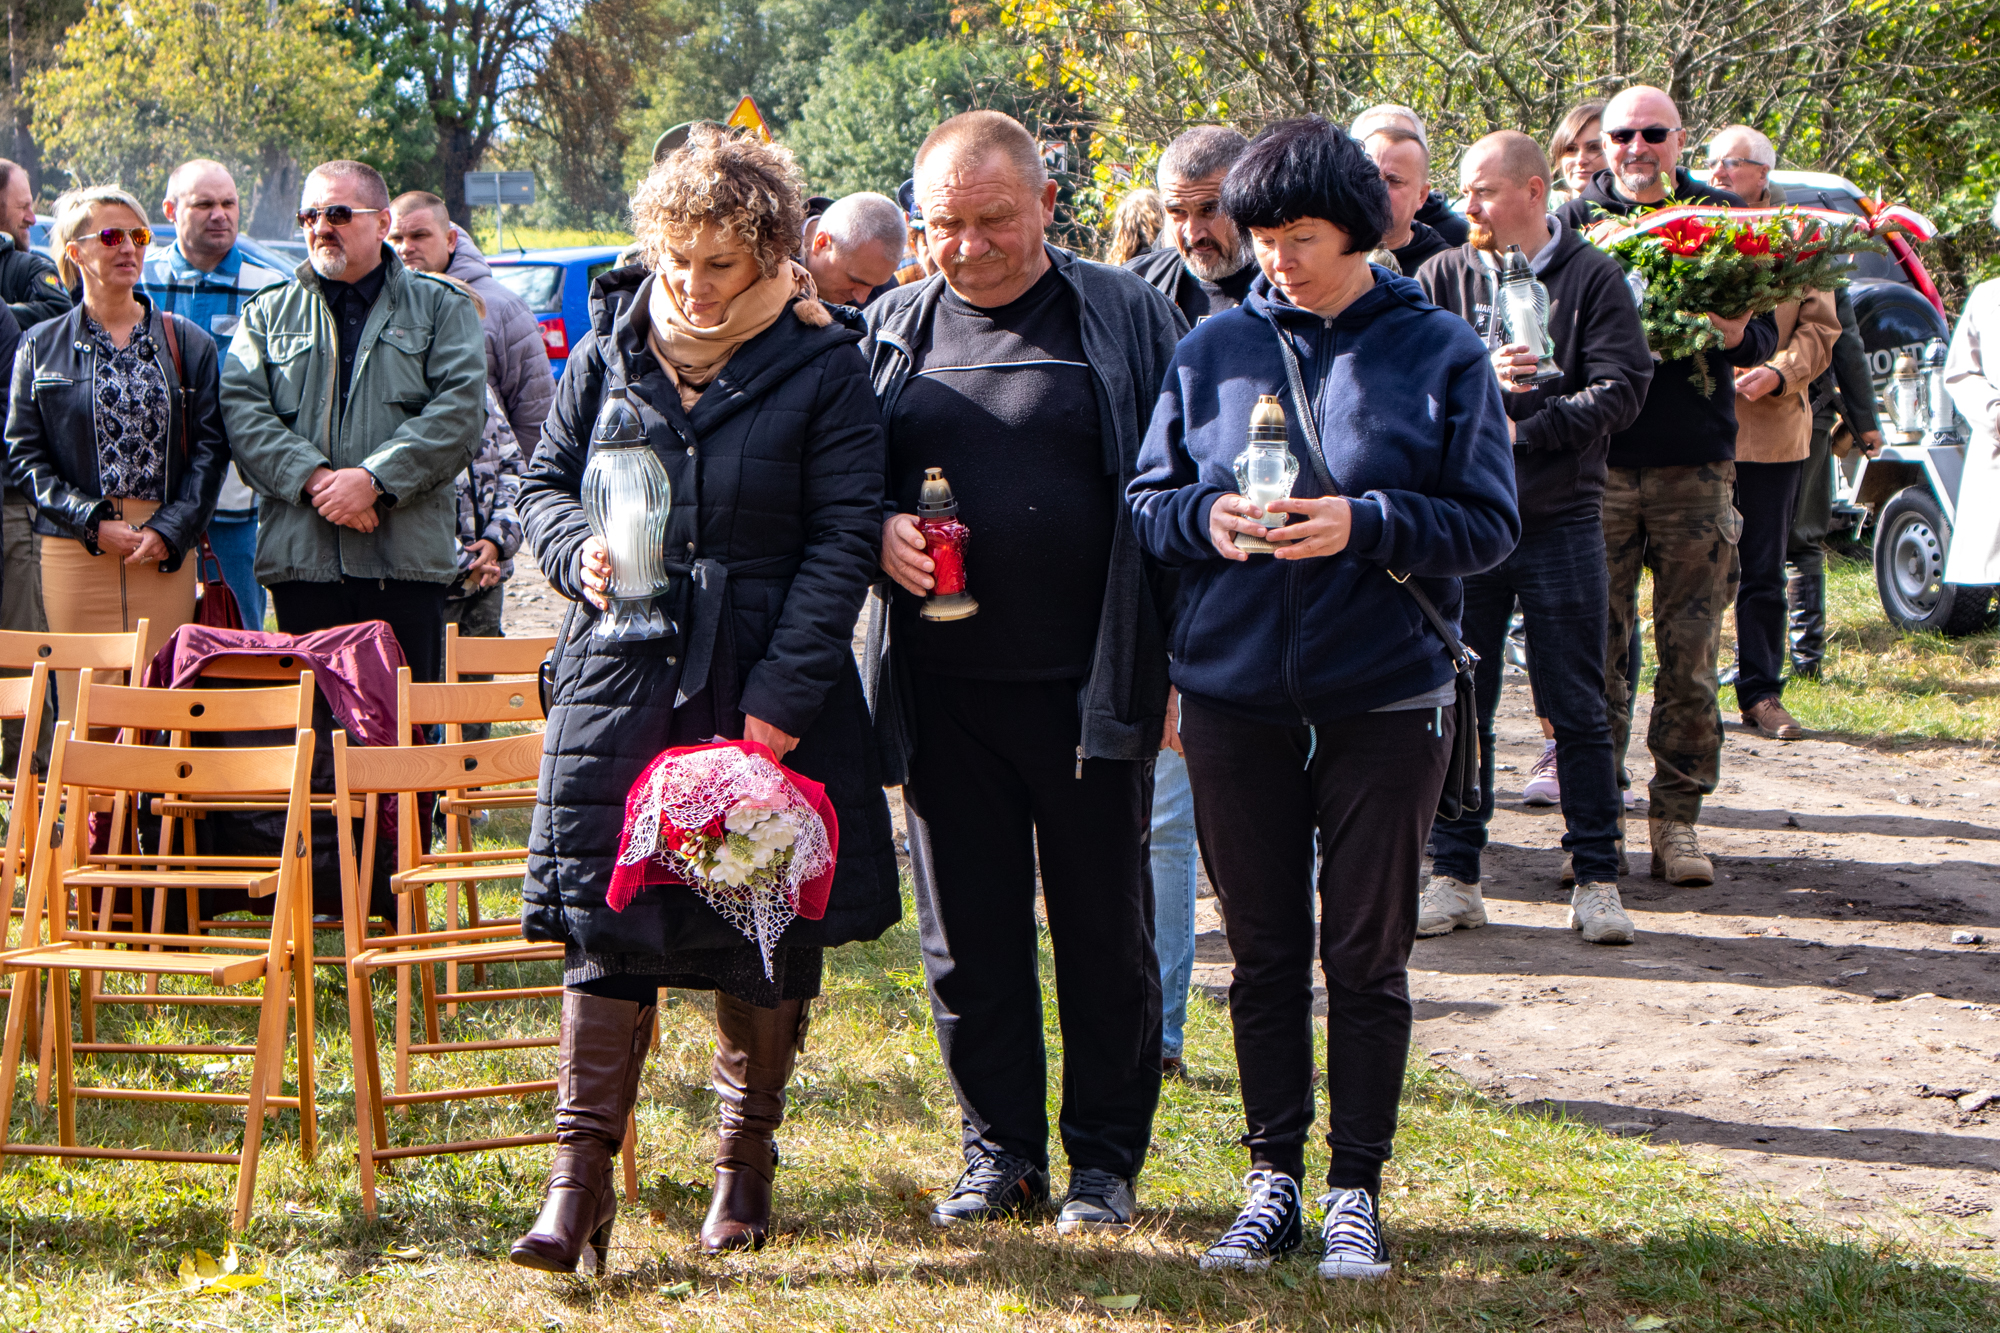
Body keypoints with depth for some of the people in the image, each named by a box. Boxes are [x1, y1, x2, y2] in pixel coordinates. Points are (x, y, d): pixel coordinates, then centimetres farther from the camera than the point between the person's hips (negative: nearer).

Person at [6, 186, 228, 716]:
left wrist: (170, 530, -9)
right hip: (75, 552, -1)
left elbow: (210, 446, 6)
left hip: (166, 553, 1)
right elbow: (22, 454, 4)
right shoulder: (42, 346, 9)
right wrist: (94, 523, -9)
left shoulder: (188, 344, 12)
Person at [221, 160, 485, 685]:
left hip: (406, 561, -1)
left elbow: (459, 411, -2)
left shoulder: (441, 307, 11)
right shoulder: (268, 313, 16)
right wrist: (312, 478, -13)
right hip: (301, 558, 1)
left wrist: (375, 478, -13)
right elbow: (241, 410, 3)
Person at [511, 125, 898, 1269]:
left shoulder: (824, 368, -2)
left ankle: (747, 1163, 23)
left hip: (772, 690, -2)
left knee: (765, 934, 6)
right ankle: (582, 1177, -2)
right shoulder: (611, 350, 8)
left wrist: (780, 697, -14)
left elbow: (842, 541, -7)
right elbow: (545, 481, 17)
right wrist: (579, 552, -7)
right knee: (605, 919, -5)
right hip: (622, 675, 2)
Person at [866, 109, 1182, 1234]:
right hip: (945, 688, 3)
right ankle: (1001, 1152, 21)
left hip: (1090, 681, -3)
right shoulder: (894, 330, 9)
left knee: (1105, 929, 6)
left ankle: (1106, 1159, 17)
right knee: (968, 932, 9)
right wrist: (878, 531, -7)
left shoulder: (1127, 318, 0)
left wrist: (1175, 660, -7)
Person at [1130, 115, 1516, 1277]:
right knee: (1263, 953, 10)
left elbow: (1488, 524, -5)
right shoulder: (1214, 350, 5)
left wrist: (1364, 525, -19)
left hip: (1385, 699, -2)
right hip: (1238, 694, 2)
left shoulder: (1441, 353, -2)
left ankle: (1358, 1188, 15)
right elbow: (1149, 497, 9)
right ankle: (1274, 1179, 20)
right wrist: (1205, 518, -13)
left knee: (1368, 955, 5)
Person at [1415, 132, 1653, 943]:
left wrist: (1524, 431, -13)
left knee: (1577, 710, 1)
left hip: (1561, 520, -2)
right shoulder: (1442, 279, 8)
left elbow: (1622, 389, -8)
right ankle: (1455, 878, 14)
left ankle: (1597, 880, 8)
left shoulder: (1592, 277, 1)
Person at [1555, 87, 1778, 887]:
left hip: (1696, 461, 1)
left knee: (1691, 654, 1)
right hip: (1599, 457, -1)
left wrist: (1740, 335, -15)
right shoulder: (1576, 219, 8)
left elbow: (1766, 332, 9)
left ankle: (1677, 818, 9)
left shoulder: (1724, 217, 9)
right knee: (1597, 648, -1)